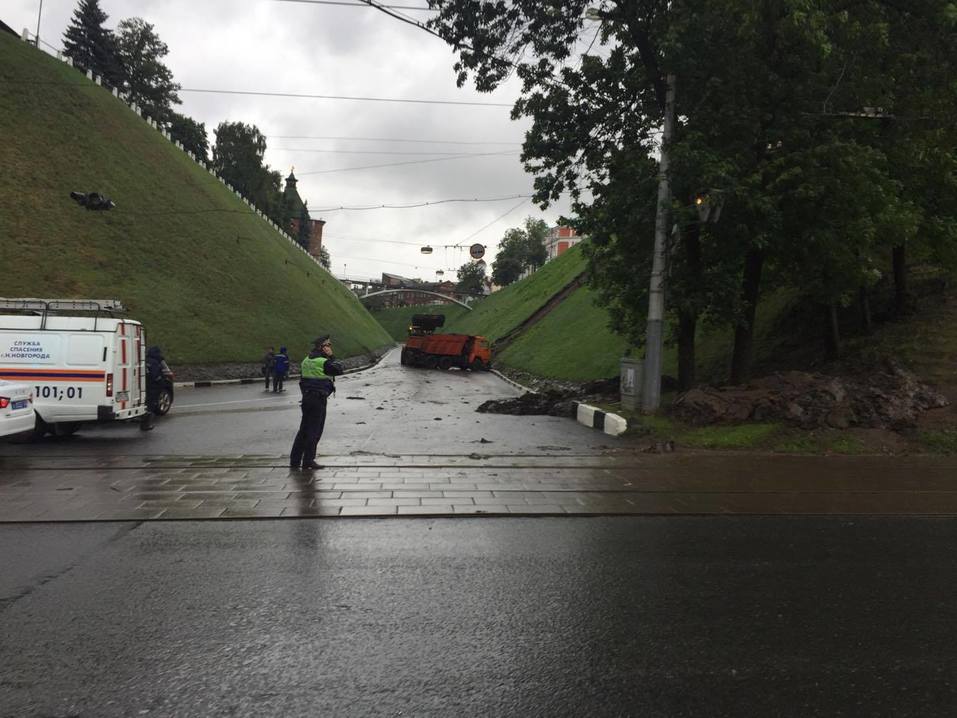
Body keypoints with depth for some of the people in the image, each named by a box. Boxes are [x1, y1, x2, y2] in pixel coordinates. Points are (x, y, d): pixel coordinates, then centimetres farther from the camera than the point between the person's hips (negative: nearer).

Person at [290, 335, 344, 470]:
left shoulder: (306, 360, 11)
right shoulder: (324, 362, -15)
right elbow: (339, 370, -9)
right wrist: (331, 357, -4)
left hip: (306, 397, 8)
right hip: (318, 398, -8)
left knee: (304, 429, 15)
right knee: (315, 430, 0)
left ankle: (295, 460, 19)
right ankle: (308, 462, 4)